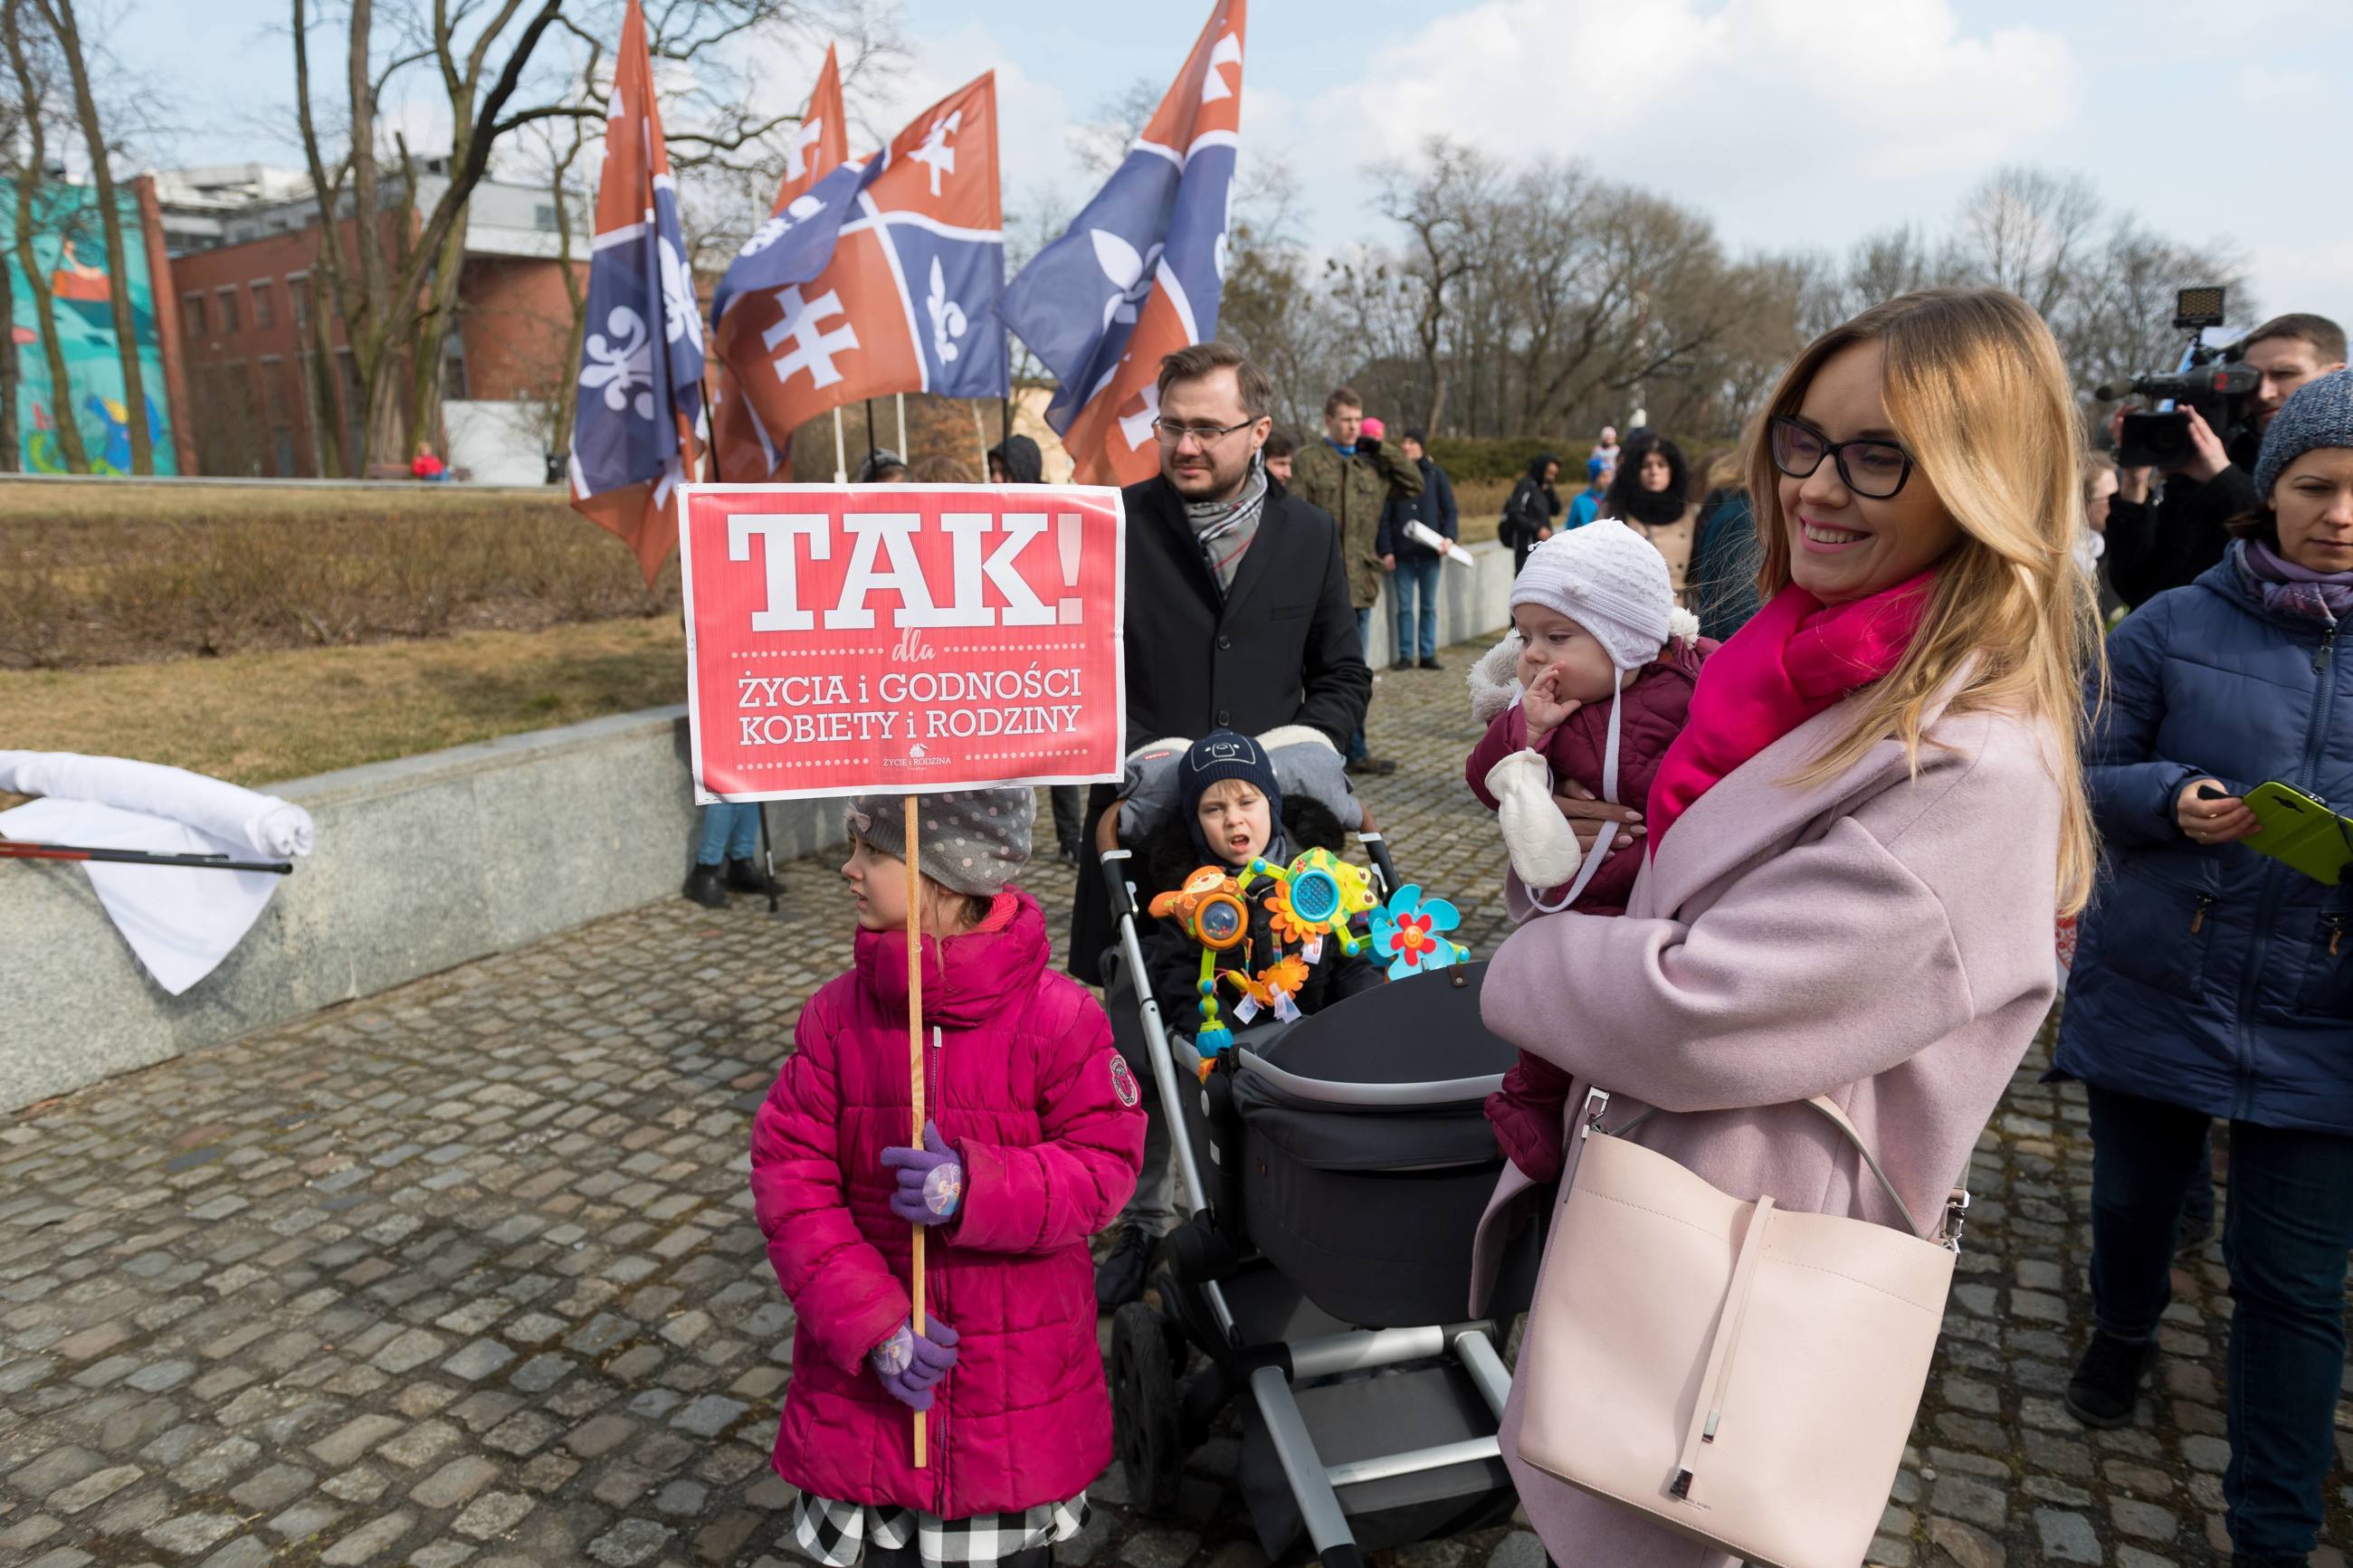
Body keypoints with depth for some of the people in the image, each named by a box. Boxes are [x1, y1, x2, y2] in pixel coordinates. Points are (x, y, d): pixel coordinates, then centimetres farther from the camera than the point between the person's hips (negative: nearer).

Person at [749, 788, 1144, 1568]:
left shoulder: (1059, 1018, -17)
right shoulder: (836, 1014, -9)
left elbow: (1104, 1162, -13)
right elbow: (790, 1175, -9)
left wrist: (975, 1190, -29)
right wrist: (870, 1324, -16)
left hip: (1020, 1379, -1)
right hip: (874, 1370, 2)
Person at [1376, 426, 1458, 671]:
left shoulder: (1435, 474, 4)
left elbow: (1450, 511, 4)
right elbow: (1384, 517, 2)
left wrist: (1448, 537, -13)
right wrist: (1386, 550, -7)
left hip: (1429, 552, 0)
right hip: (1402, 554, 0)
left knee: (1429, 606, 7)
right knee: (1405, 607, 3)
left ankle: (1428, 654, 13)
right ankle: (1405, 655, 9)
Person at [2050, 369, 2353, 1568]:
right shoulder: (2173, 628, -2)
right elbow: (2093, 775, 3)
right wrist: (2171, 799, -18)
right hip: (2154, 993, 0)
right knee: (2135, 1199, 21)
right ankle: (2123, 1333, 54)